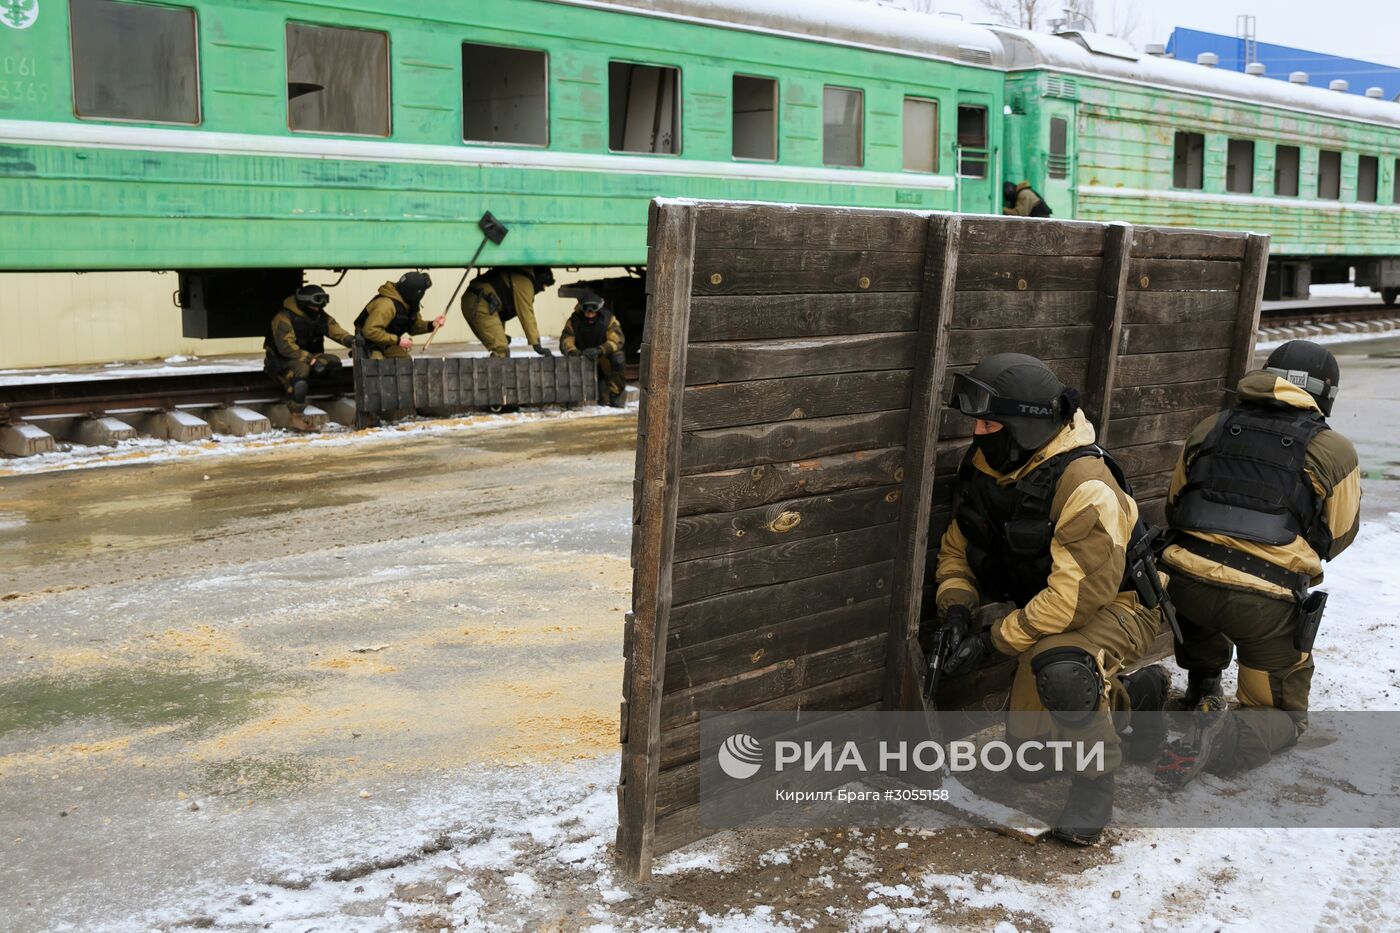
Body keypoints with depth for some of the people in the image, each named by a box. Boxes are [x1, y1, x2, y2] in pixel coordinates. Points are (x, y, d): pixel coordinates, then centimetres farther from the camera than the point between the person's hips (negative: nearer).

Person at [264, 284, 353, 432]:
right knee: (302, 368, -39)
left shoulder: (319, 316, 4)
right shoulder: (284, 318, -19)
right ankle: (296, 417, -38)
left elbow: (333, 328, -8)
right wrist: (310, 359, -35)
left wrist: (350, 340, -30)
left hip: (308, 357, 7)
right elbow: (286, 347, -27)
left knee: (334, 362, -16)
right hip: (281, 361, -7)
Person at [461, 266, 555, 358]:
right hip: (481, 305, -10)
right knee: (502, 350, -12)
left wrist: (501, 334, 30)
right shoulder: (525, 281, -5)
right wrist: (537, 345, -5)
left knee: (500, 348, 15)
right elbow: (527, 315, -8)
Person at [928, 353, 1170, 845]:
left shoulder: (1085, 486, -32)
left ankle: (1095, 780, -14)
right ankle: (1134, 694, 33)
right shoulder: (983, 468, -7)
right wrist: (955, 609, -15)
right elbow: (957, 548, 4)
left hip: (1116, 608, -8)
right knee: (1031, 758, 10)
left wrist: (995, 640, -31)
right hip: (1048, 613, 8)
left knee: (1060, 666, -42)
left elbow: (1079, 594, -35)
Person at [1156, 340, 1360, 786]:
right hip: (1266, 606, -3)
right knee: (1283, 714, 16)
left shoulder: (1209, 430, 10)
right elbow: (1337, 537, 13)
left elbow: (1173, 509, 20)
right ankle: (1217, 741, -14)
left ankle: (1203, 687, 30)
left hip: (1185, 584, 3)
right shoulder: (1334, 452, 2)